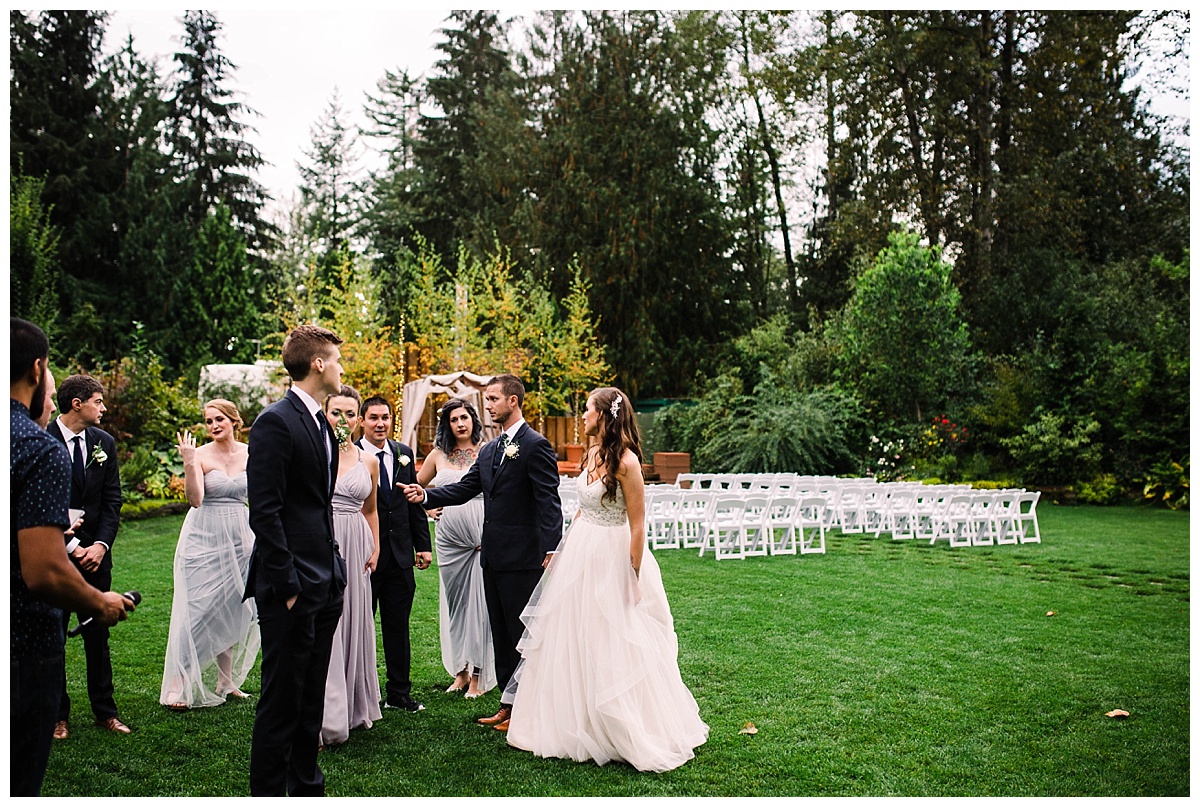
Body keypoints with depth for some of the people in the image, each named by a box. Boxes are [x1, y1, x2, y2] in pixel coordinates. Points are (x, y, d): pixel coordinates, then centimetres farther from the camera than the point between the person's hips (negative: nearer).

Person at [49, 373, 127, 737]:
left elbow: (112, 499, 7)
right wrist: (71, 546, -11)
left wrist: (101, 544, -6)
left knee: (98, 632, 9)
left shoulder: (104, 442, 7)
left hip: (95, 552, 4)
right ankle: (57, 714, 17)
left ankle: (105, 710, 17)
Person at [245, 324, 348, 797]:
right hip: (291, 588, -9)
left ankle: (306, 786, 31)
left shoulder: (320, 423, 14)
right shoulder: (276, 422, -14)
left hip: (324, 584, 9)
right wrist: (287, 585, -19)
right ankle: (268, 792, 15)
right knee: (281, 699, 2)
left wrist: (332, 571, 13)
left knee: (312, 696, 18)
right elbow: (264, 512, -19)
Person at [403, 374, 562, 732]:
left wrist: (551, 550, -26)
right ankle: (508, 705, 26)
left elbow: (548, 501, -17)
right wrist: (425, 495, -4)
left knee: (524, 634, 1)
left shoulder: (535, 445, -11)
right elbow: (464, 489, 12)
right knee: (501, 634, 15)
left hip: (523, 556, -9)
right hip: (493, 555, 9)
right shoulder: (489, 450, 16)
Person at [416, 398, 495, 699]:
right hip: (449, 537, 4)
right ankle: (460, 671, 21)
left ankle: (478, 675, 6)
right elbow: (417, 485, 24)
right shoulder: (438, 455, 9)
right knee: (454, 602, 10)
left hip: (482, 537, -4)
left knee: (478, 602, -2)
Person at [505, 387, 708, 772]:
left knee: (613, 648, 2)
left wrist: (634, 579, -17)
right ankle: (578, 725, 32)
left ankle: (635, 736, 18)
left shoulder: (625, 461, -19)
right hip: (579, 555, 8)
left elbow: (637, 526, -18)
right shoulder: (592, 454, 5)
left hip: (610, 559, -8)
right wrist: (564, 549, 14)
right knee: (573, 642, 15)